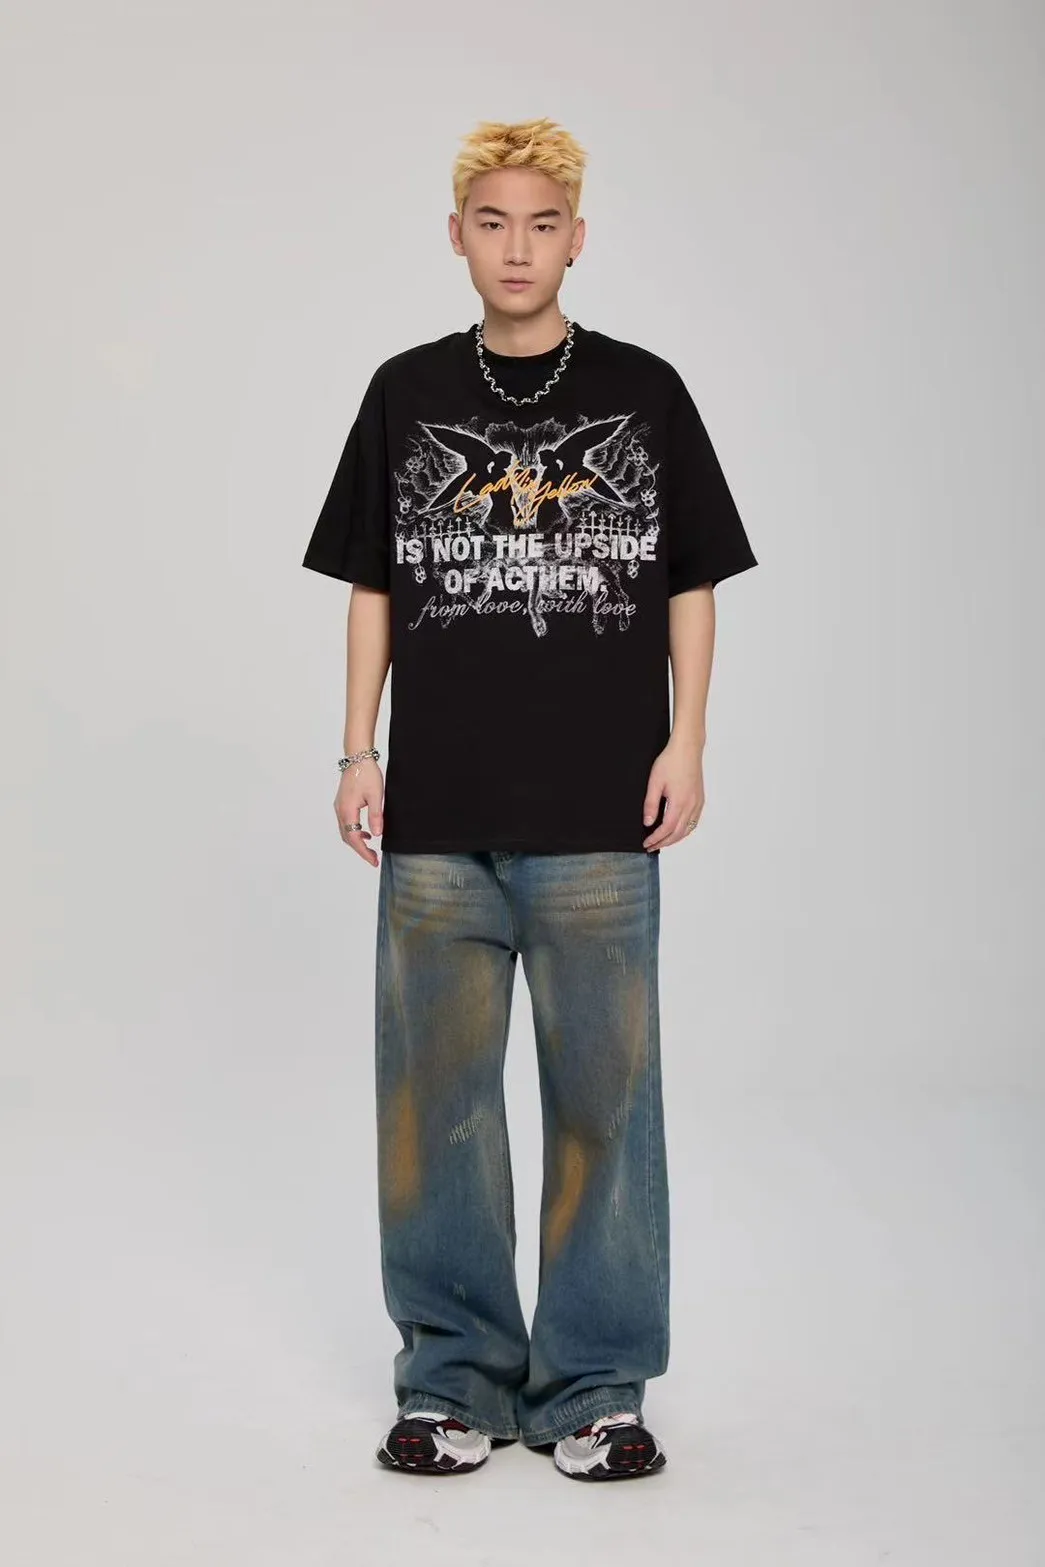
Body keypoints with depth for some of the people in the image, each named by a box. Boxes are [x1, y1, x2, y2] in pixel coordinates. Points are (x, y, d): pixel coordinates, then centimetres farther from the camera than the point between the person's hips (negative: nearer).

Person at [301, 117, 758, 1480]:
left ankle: (595, 1386, 17)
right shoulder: (407, 394, 9)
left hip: (599, 815, -1)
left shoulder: (643, 393, 6)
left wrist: (685, 745, -1)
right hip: (437, 816, 1)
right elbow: (372, 588, 12)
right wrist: (358, 752, 5)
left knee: (602, 1090, 3)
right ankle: (454, 1377, 20)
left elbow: (692, 585, 8)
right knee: (434, 1092, 6)